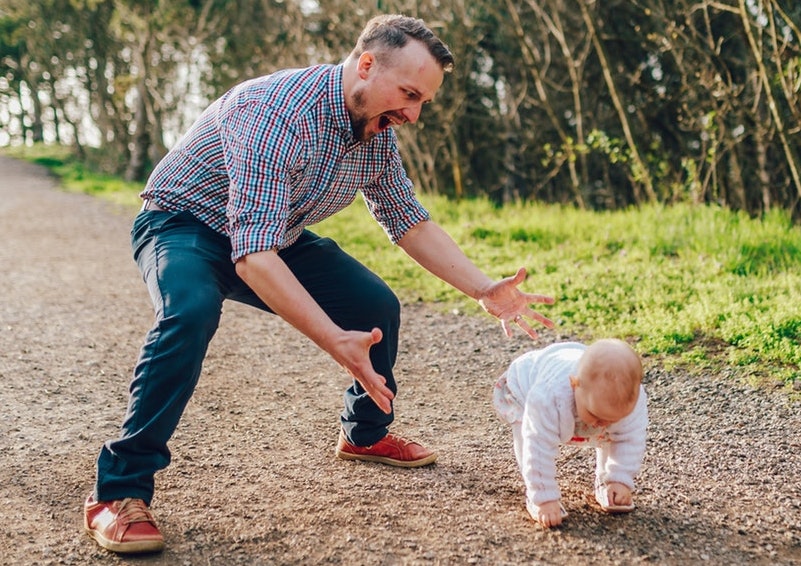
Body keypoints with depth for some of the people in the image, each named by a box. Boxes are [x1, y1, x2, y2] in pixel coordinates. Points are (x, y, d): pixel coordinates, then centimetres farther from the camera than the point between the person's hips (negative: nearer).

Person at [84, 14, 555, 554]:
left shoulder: (379, 130, -9)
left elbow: (410, 222, 3)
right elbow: (253, 257, -42)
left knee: (377, 306, 1)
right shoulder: (277, 113, -36)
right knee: (192, 312, -37)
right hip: (186, 223, -7)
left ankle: (365, 433, 27)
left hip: (277, 235, 7)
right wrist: (336, 342, -48)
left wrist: (485, 290, -7)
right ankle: (120, 489, -26)